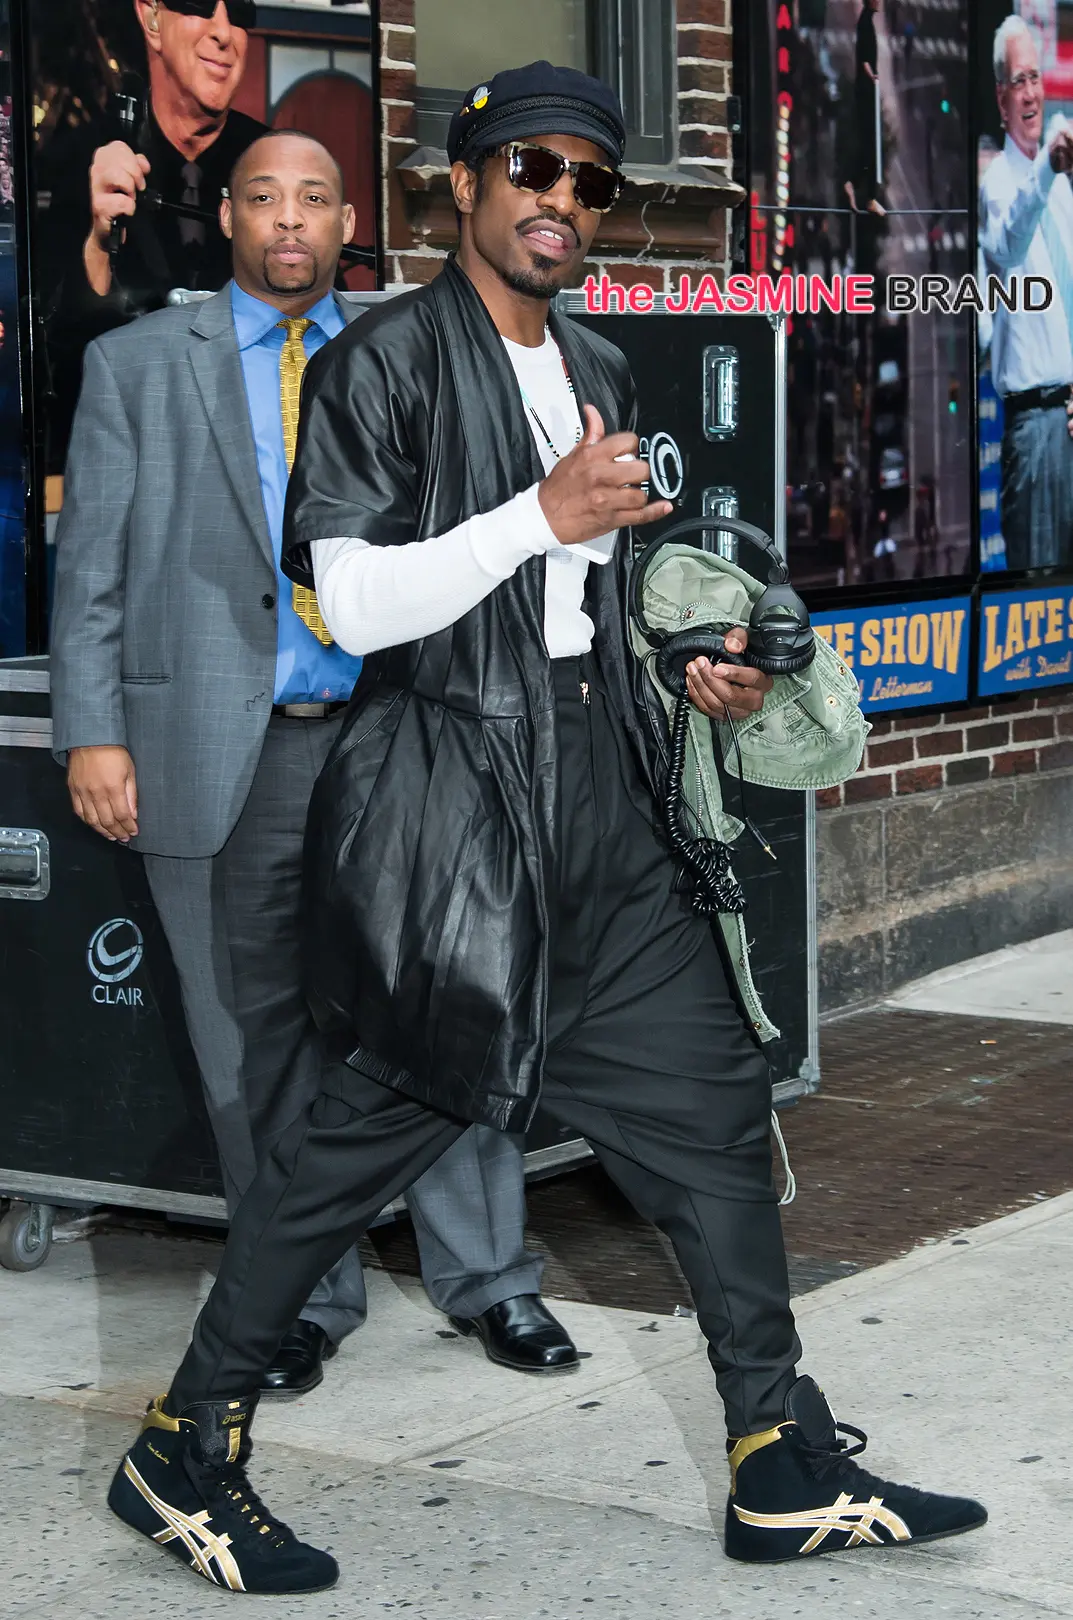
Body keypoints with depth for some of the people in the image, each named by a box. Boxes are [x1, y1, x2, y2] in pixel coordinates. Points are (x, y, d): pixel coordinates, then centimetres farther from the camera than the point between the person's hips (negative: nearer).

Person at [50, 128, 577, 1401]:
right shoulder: (140, 362, 8)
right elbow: (91, 563, 5)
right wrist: (93, 732, -5)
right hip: (222, 751, 0)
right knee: (257, 1034, 6)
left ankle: (485, 1274, 15)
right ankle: (302, 1295, 18)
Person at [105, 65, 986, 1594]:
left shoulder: (601, 373, 19)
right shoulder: (385, 361, -6)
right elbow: (357, 599, -15)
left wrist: (695, 672, 12)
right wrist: (550, 513, -21)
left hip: (602, 805, 8)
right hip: (451, 804, -8)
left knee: (713, 1094, 6)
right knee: (372, 1122, -4)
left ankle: (785, 1468, 14)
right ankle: (185, 1452, 11)